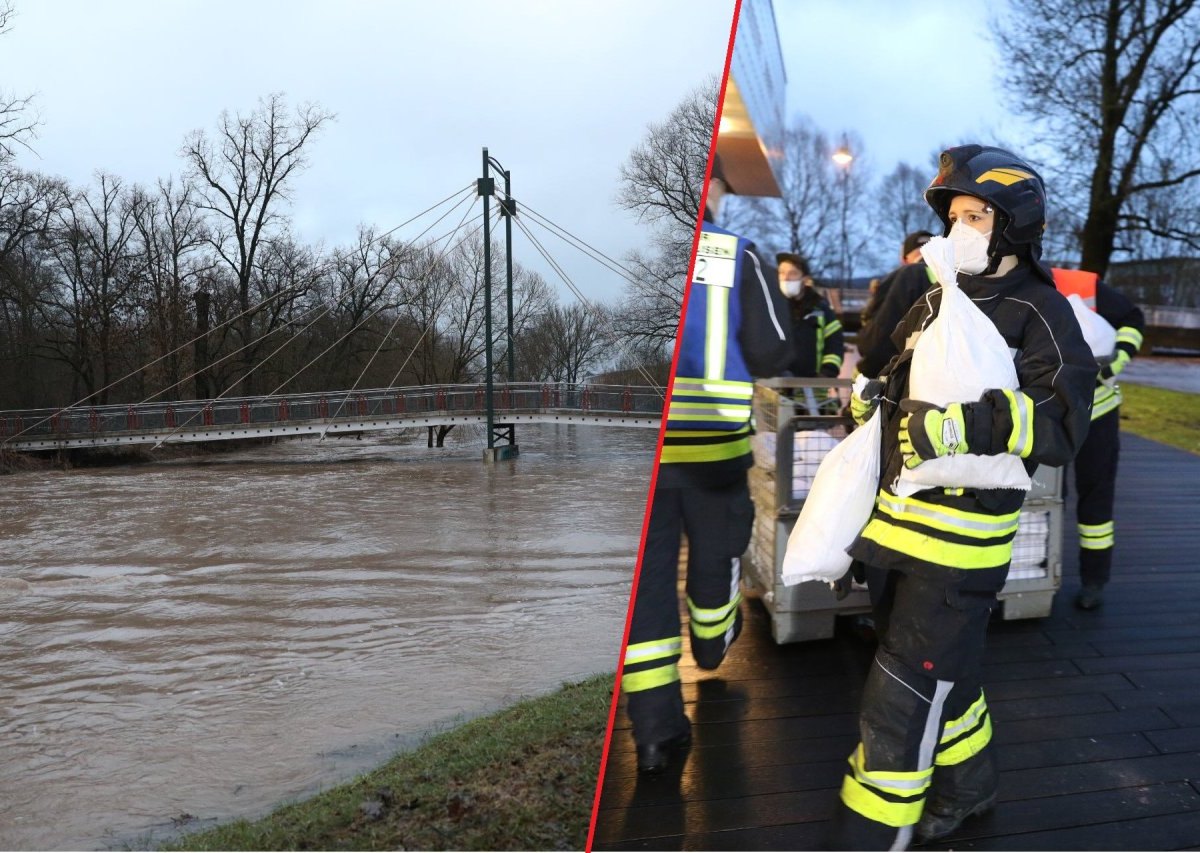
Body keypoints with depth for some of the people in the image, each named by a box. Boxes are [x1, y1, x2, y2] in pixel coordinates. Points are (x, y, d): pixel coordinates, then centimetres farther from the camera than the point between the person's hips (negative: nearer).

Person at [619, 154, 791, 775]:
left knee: (647, 569, 6)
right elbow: (772, 355, -3)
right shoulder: (739, 256, -5)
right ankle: (712, 642, 51)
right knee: (715, 548, 24)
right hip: (713, 440, 0)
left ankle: (655, 725, 7)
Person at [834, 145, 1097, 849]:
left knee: (903, 699, -3)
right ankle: (969, 782, 46)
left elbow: (1062, 429, -17)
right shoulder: (936, 303, 14)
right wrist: (870, 395, 6)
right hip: (894, 523, 7)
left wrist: (981, 420, -32)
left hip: (959, 539, -7)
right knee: (944, 669, 23)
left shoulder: (1041, 314, -8)